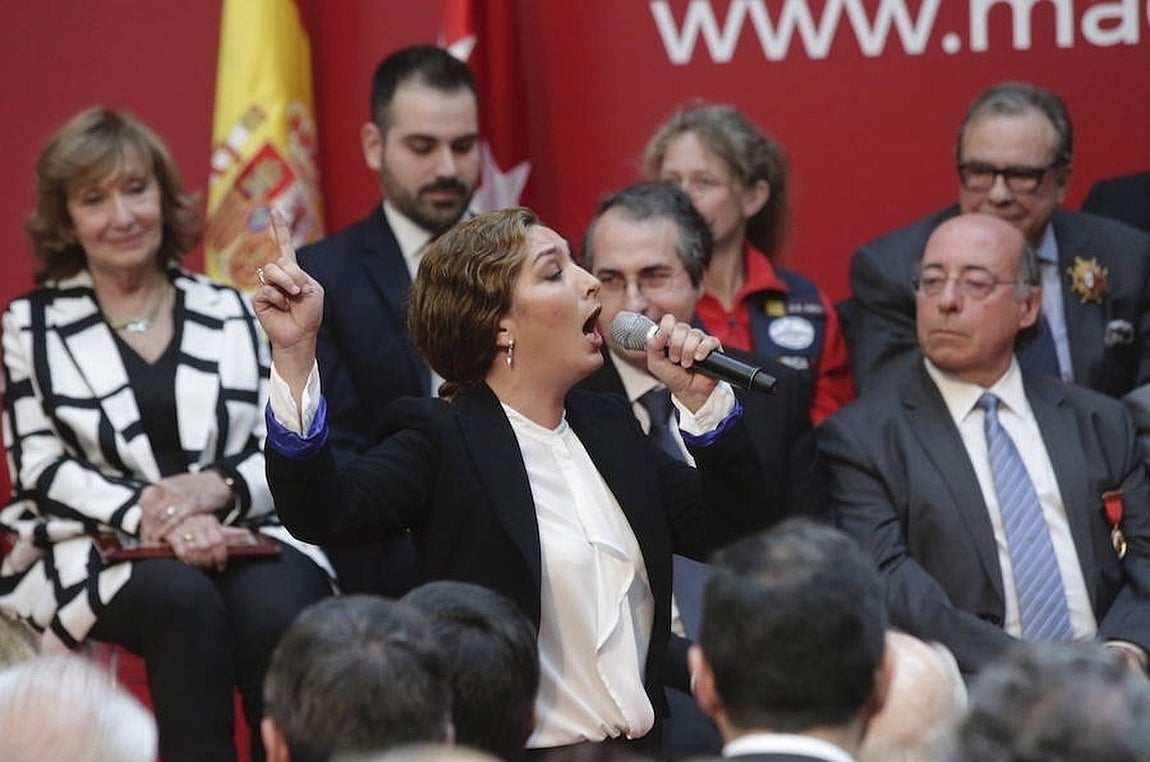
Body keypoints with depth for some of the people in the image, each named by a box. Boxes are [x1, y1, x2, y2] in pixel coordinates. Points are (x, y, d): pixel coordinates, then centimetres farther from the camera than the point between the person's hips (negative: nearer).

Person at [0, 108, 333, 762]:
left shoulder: (231, 314, 16)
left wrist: (219, 490, -13)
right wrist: (147, 516, -15)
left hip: (243, 535, 2)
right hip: (98, 550, -1)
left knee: (277, 612, -33)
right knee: (182, 598, -36)